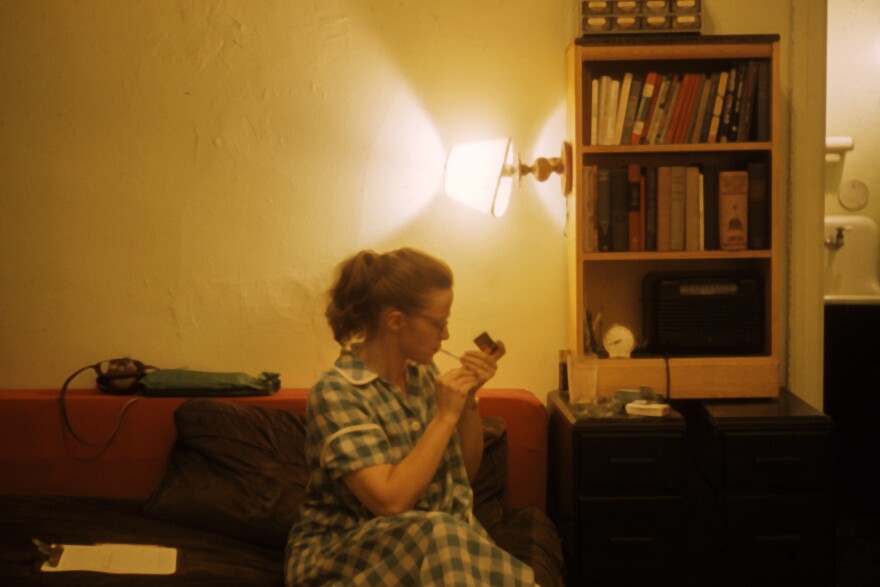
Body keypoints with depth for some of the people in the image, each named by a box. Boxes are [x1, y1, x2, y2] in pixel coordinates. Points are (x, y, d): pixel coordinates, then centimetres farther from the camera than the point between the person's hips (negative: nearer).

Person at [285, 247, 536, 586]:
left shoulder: (423, 374, 6)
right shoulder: (336, 393, -17)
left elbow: (465, 472, 15)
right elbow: (390, 501, -25)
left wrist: (469, 398, 0)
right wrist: (445, 417, -21)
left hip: (438, 538, 5)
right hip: (340, 554, -5)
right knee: (439, 535, -35)